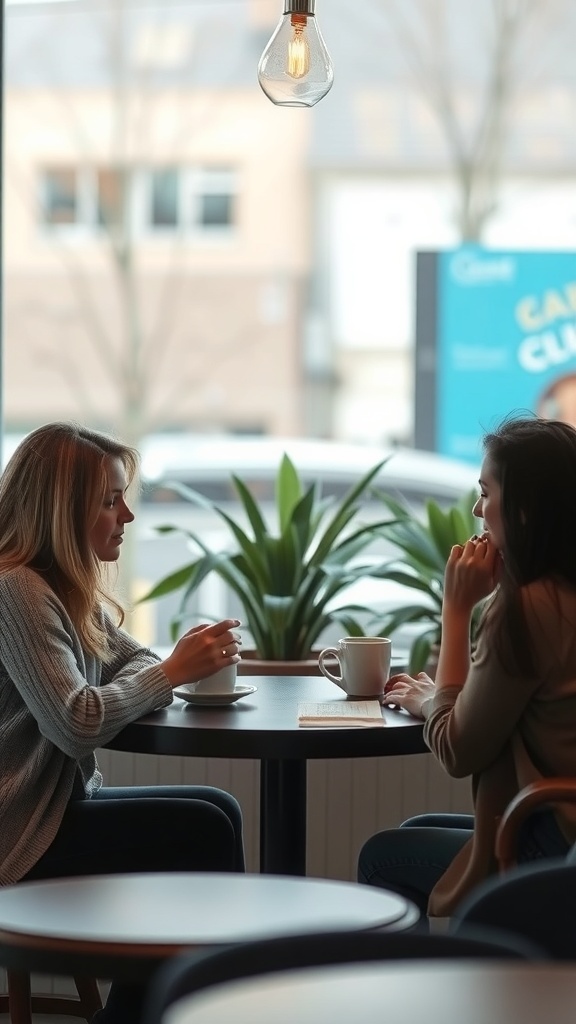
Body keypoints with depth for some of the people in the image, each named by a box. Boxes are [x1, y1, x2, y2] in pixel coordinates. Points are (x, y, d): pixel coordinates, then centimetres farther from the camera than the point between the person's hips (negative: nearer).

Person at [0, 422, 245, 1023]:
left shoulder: (73, 589, 12)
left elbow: (132, 663, 12)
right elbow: (78, 723, -27)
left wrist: (192, 661, -10)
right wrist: (173, 672, -18)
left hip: (60, 803, 10)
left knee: (217, 811, 3)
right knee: (204, 831, -12)